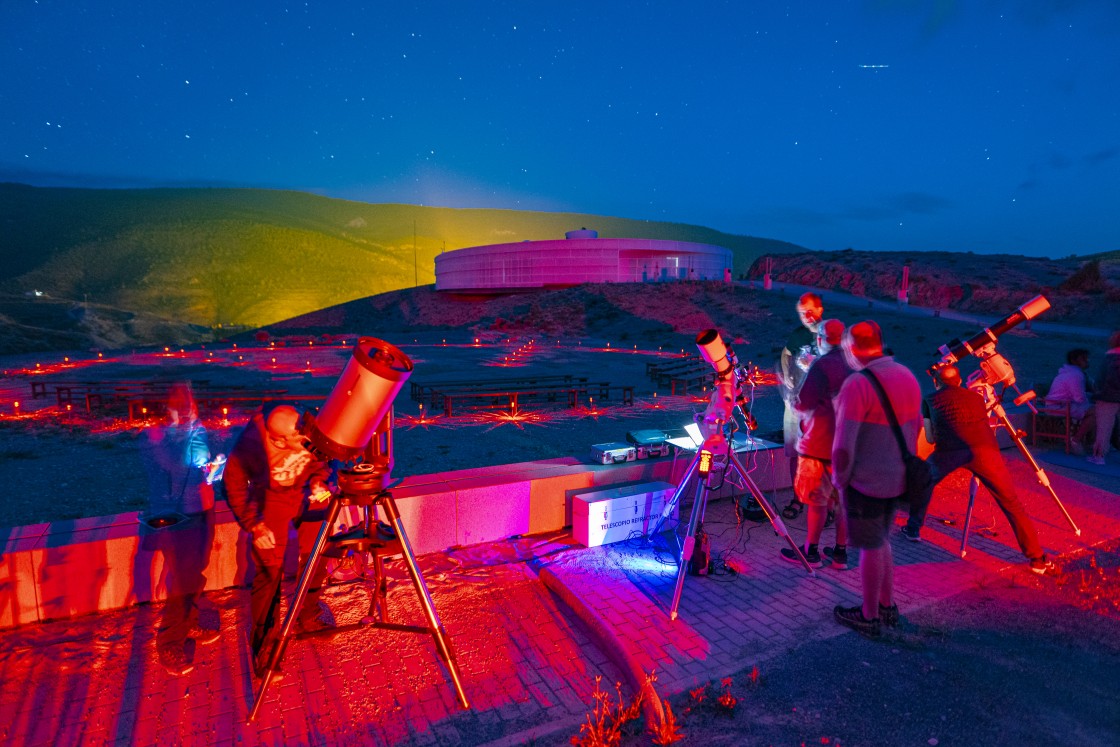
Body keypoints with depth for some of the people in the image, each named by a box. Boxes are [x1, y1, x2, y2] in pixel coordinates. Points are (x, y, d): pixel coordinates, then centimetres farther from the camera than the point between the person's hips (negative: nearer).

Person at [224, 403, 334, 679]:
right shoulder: (252, 443, -33)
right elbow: (234, 484, -16)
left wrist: (320, 481, -20)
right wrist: (253, 524, -18)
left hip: (307, 492, 3)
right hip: (270, 498, -3)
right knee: (269, 571, -5)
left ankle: (308, 619, 34)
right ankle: (262, 644, 14)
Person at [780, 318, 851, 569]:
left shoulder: (821, 366, -17)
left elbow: (802, 404, -20)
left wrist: (795, 401, 2)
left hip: (820, 445, -6)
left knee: (817, 500, 4)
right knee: (844, 499, 13)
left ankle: (811, 552, 14)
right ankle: (840, 553, 22)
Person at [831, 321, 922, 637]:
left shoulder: (857, 385, -21)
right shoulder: (907, 376, 3)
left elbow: (843, 444, -22)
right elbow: (916, 427, 14)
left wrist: (840, 480, -7)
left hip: (865, 483, -7)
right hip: (896, 480, 8)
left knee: (870, 548, 8)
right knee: (880, 541, 23)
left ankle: (868, 617, 24)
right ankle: (887, 607, 35)